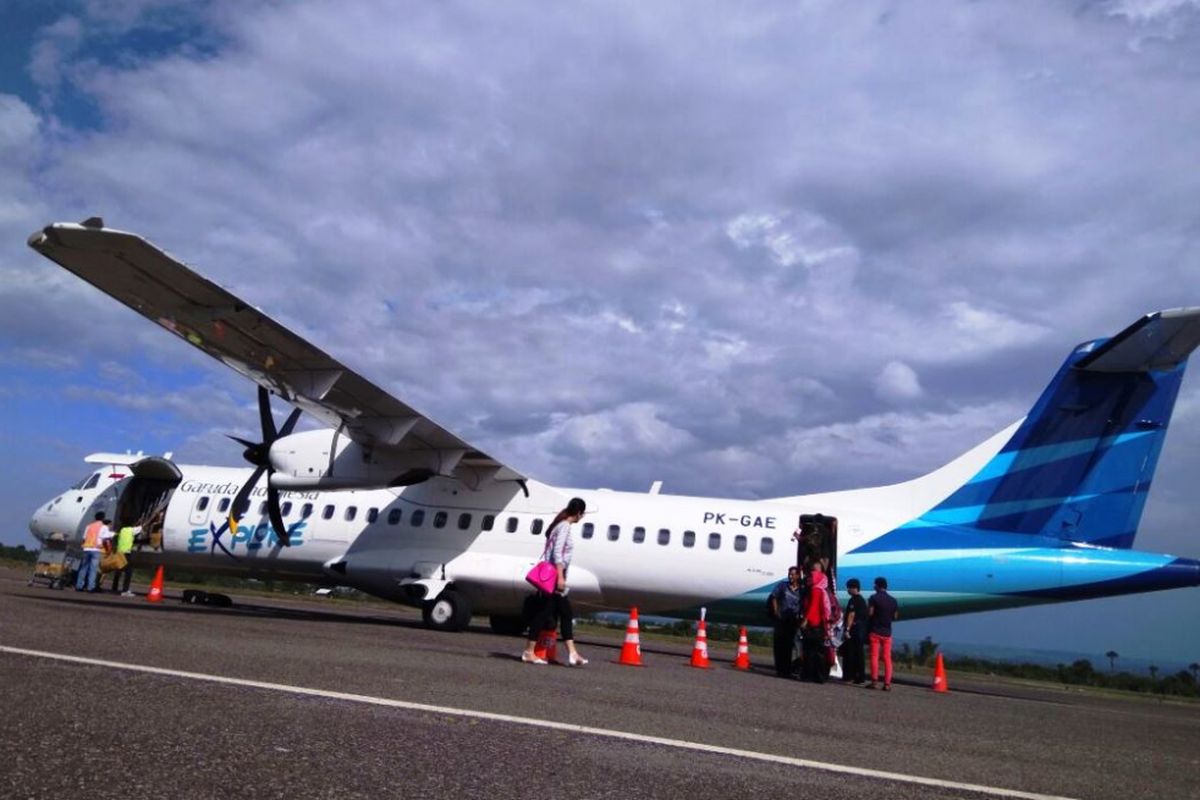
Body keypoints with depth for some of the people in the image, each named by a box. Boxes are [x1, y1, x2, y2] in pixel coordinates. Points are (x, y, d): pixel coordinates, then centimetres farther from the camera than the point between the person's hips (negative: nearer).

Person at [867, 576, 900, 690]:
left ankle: (874, 681, -6)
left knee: (874, 656, -1)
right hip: (887, 632, 3)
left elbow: (869, 613, -13)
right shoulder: (893, 600, 7)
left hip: (875, 631, -3)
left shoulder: (874, 598, -7)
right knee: (887, 658, 4)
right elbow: (895, 616, 9)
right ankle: (887, 683, 0)